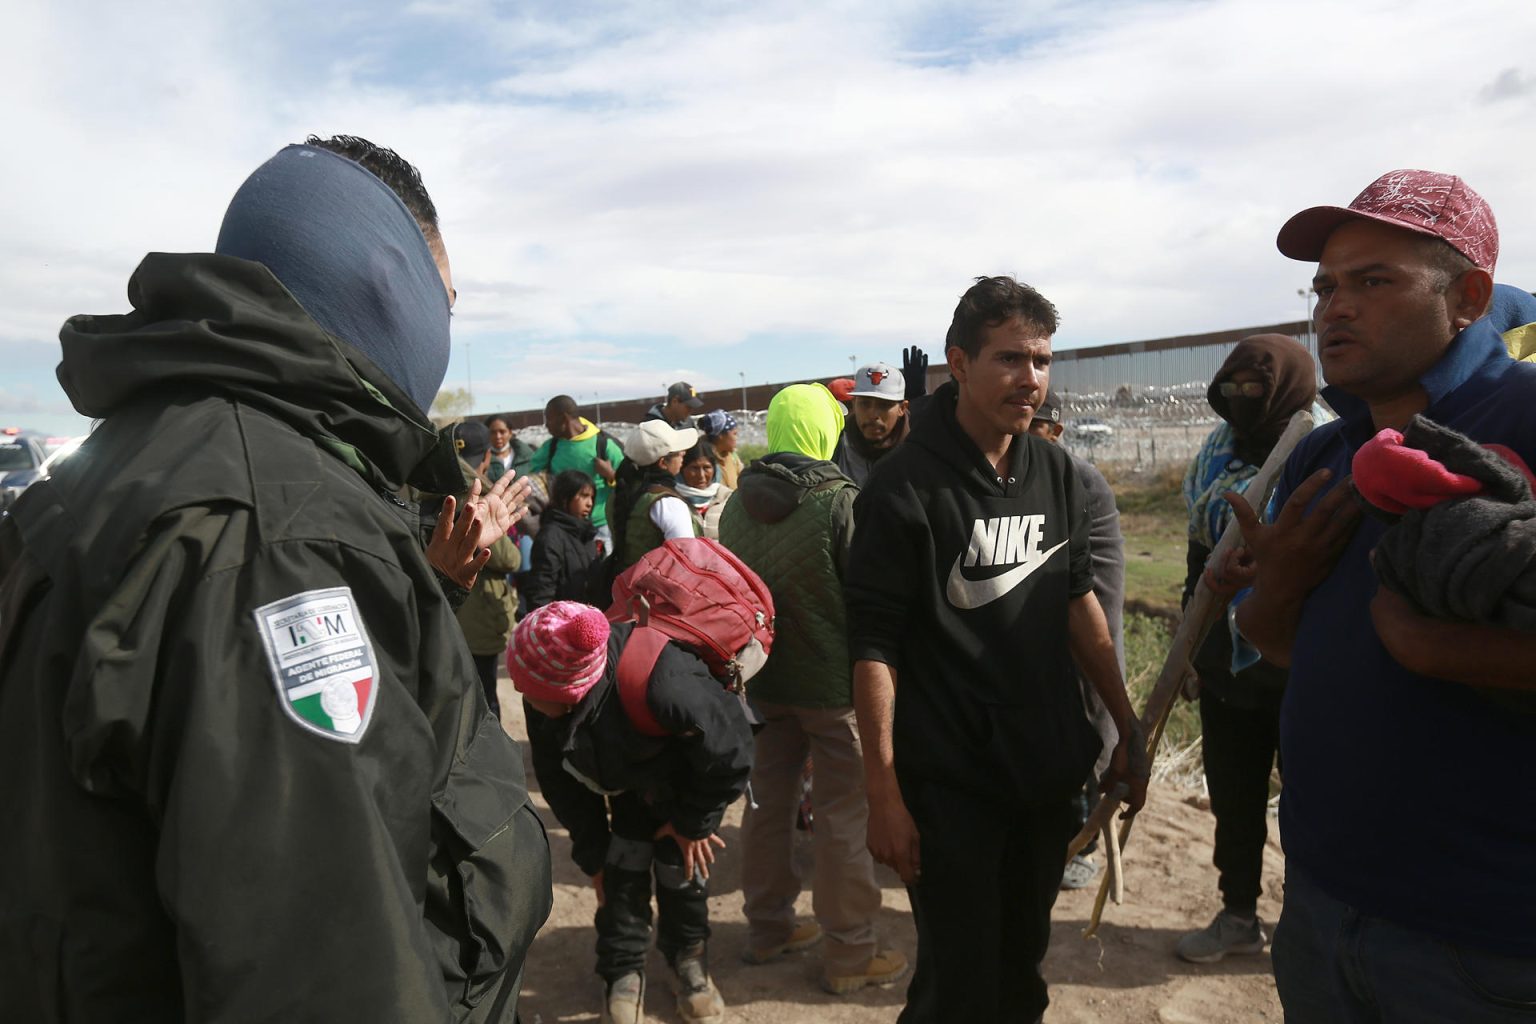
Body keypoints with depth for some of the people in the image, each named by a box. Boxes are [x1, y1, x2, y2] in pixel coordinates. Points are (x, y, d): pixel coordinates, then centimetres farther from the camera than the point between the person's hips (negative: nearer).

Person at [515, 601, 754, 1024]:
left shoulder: (664, 684, -49)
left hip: (694, 772, -4)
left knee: (679, 863, -2)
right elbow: (560, 782, -10)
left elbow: (729, 751, -32)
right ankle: (623, 973, 17)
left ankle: (688, 960, 25)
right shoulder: (543, 707, -28)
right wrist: (591, 853, -6)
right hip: (630, 775, 4)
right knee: (623, 866, -3)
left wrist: (694, 821, -18)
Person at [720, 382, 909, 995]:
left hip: (762, 678, 6)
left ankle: (767, 929, 32)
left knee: (768, 802, 17)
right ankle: (849, 956, 18)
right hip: (835, 683, -6)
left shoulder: (737, 505, 1)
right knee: (844, 817, 6)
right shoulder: (842, 502, -19)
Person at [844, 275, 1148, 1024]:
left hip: (1048, 769, 6)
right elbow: (873, 648, -16)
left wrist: (1128, 728, 12)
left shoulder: (1055, 471, 3)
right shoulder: (906, 486, -16)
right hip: (949, 784, -5)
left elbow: (1078, 600, 12)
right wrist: (883, 794, -17)